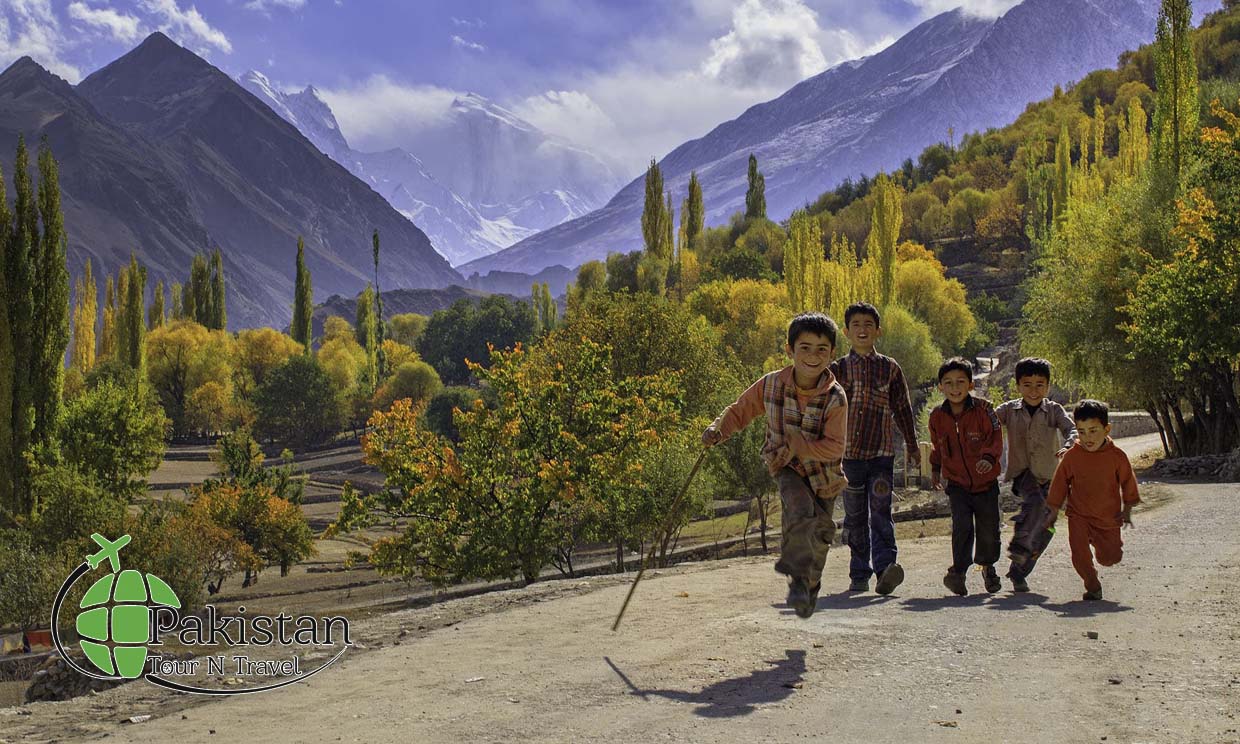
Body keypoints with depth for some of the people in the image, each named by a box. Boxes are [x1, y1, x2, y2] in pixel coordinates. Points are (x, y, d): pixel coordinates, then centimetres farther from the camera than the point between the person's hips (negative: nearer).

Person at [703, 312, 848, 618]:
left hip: (824, 472, 1)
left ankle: (809, 586, 40)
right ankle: (797, 577, -16)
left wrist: (795, 446, -31)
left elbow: (834, 447, -23)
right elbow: (741, 410, 1)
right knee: (800, 510, -31)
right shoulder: (771, 384, -15)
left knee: (820, 531, 13)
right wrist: (718, 428, -15)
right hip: (786, 467, -1)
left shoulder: (835, 397, -21)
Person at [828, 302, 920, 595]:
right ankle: (859, 576, 13)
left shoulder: (890, 368, 7)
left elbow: (903, 409, 15)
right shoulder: (837, 369, 6)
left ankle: (886, 566, -24)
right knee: (855, 518, 6)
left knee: (880, 511, -15)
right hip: (849, 454, 1)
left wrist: (912, 446, 19)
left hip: (881, 454, -1)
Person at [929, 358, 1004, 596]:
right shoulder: (937, 416, 0)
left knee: (988, 529, 7)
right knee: (962, 525, -16)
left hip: (985, 481, -1)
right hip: (957, 482, 1)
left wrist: (989, 457, -27)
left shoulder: (983, 409, -10)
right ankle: (958, 571, -7)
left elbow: (996, 438, -10)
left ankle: (988, 567, 34)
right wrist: (935, 469, 19)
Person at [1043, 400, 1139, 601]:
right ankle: (1093, 586, 12)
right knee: (1080, 555, -12)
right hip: (1079, 516, 0)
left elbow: (1128, 482, 5)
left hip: (1108, 517, 0)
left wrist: (1127, 510, 8)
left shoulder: (1117, 456, -10)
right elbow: (1060, 483, 3)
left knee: (1110, 558, 6)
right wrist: (1053, 512, 6)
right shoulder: (1071, 456, -9)